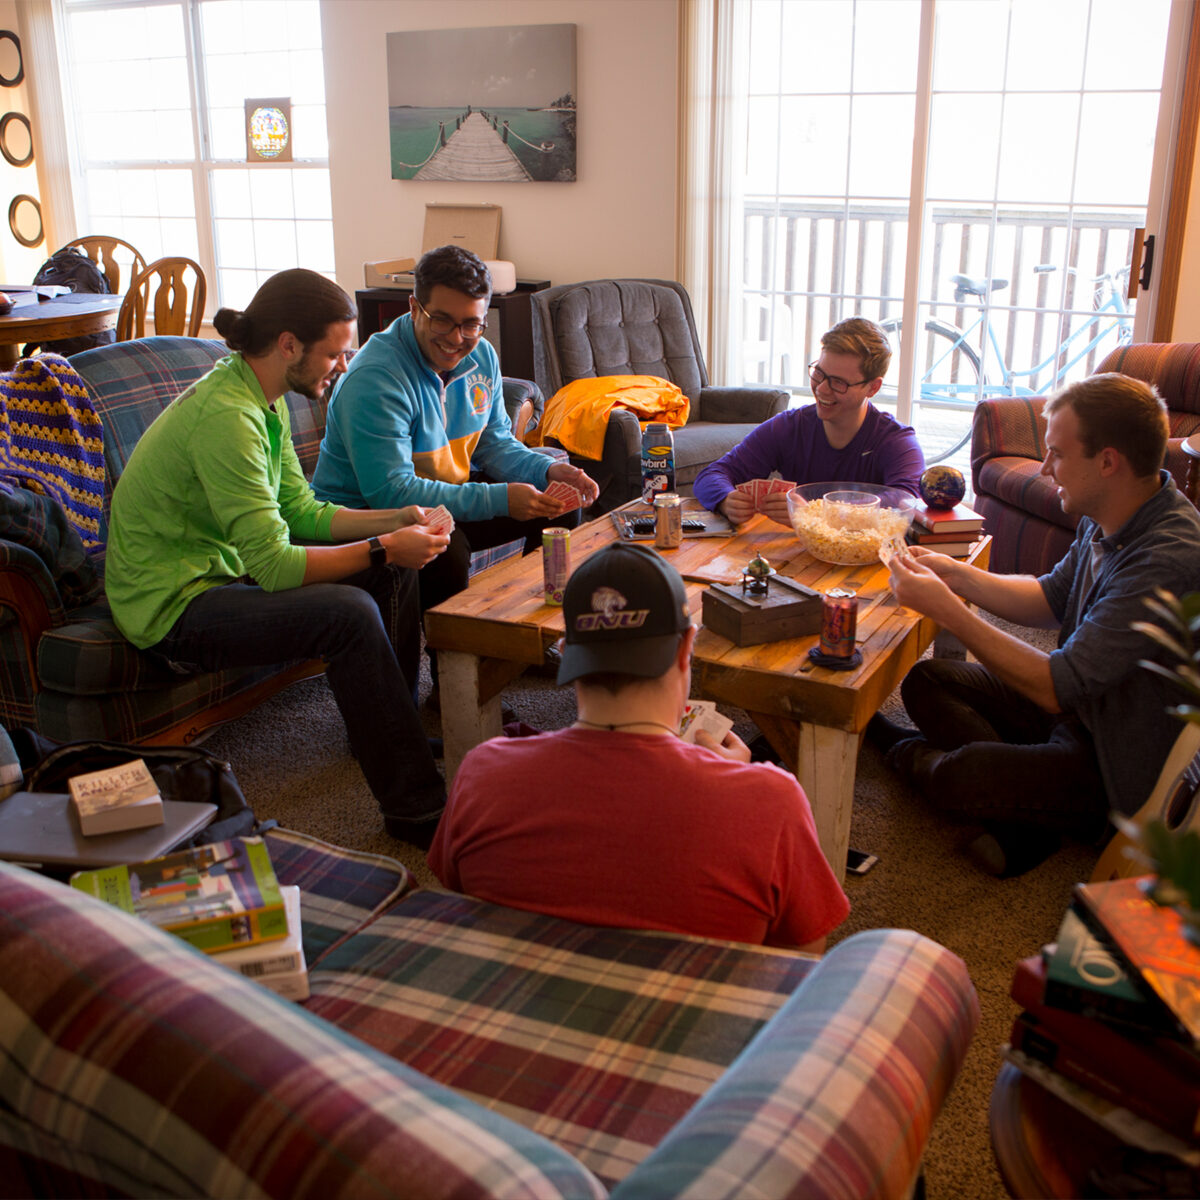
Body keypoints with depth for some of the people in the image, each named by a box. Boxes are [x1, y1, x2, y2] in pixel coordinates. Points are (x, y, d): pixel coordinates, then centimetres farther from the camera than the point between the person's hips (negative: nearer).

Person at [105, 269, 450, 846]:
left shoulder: (264, 399, 4)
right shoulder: (226, 416, -27)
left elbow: (301, 512, 10)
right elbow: (275, 564, -29)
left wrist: (395, 521, -1)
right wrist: (383, 548, -21)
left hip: (222, 570, 10)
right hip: (172, 606, -10)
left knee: (394, 573, 6)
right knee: (348, 611, -29)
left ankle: (393, 728, 23)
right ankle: (414, 809, -20)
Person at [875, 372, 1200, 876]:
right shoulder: (1107, 519, -4)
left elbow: (1056, 687, -31)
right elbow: (1051, 599, 13)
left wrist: (944, 607, -26)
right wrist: (957, 574, -1)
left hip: (1121, 770, -9)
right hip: (1078, 704, 9)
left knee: (956, 778, -26)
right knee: (924, 680, 3)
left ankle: (909, 754, 10)